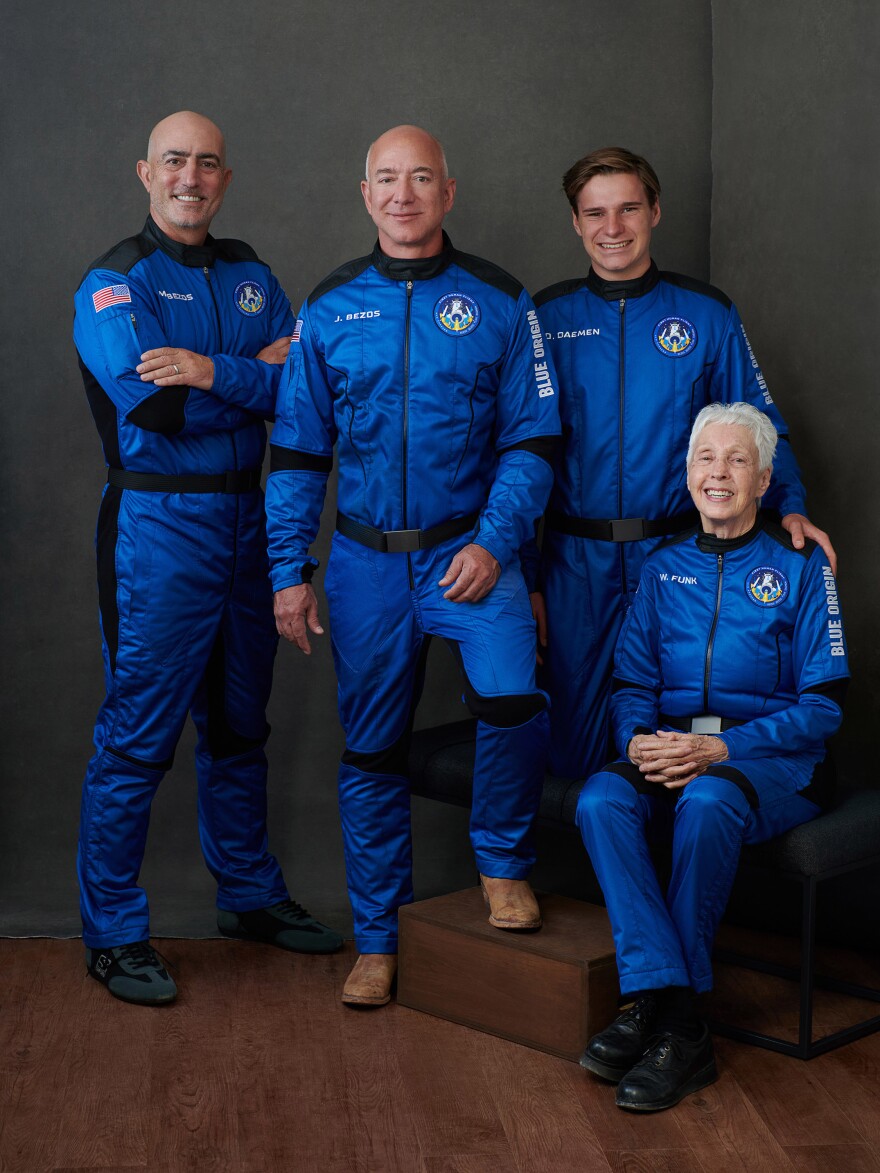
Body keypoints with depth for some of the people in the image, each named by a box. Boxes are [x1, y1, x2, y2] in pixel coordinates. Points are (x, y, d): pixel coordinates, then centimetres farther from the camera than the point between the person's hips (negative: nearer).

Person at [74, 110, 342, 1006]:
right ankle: (113, 934, 8)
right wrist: (260, 376, -10)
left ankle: (249, 895, 31)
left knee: (239, 722, 17)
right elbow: (156, 406, -20)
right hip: (157, 527, -6)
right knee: (137, 734, -3)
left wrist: (213, 372, -16)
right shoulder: (113, 283, -6)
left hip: (245, 519, 6)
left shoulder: (249, 276, 12)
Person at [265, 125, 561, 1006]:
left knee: (512, 698, -25)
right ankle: (377, 941, 24)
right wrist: (288, 570, 1)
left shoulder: (498, 302, 1)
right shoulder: (329, 309, 5)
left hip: (471, 549, -2)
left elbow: (532, 440, 1)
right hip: (365, 559, 2)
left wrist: (495, 543, -12)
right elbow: (296, 451, 7)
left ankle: (503, 859, 4)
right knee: (370, 750, 8)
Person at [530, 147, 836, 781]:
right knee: (573, 746, 7)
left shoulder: (707, 313, 3)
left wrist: (791, 507, -12)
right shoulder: (545, 319, 3)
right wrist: (525, 574, 1)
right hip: (576, 562, 1)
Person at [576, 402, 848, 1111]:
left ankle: (661, 1009, -23)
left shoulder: (800, 566, 2)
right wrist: (639, 740, -11)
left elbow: (823, 705, -4)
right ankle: (668, 1009, -31)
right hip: (671, 751, 4)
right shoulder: (664, 568, 15)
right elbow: (633, 684, 13)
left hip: (775, 762, -4)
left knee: (708, 800, -37)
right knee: (601, 800, -29)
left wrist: (721, 747, -17)